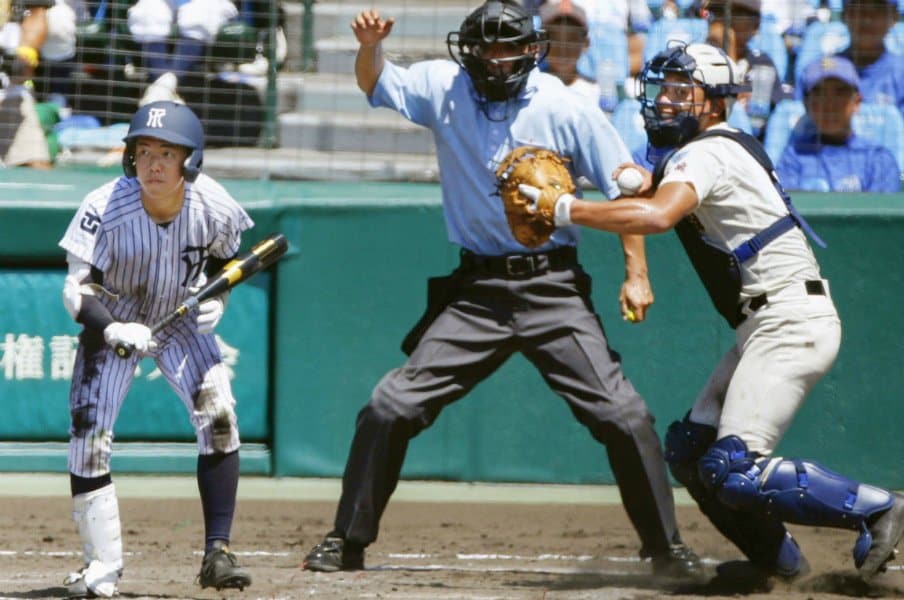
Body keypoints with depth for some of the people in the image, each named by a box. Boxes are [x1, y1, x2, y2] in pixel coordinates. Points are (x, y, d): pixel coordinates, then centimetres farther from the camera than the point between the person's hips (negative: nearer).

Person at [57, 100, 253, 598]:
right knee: (88, 437, -9)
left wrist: (217, 299, -19)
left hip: (180, 321, 1)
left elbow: (225, 259, 0)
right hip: (111, 325, -1)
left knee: (217, 414, -18)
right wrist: (115, 331, -45)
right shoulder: (105, 209, -30)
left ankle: (217, 552, -11)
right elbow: (76, 290, -27)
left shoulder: (213, 208, -23)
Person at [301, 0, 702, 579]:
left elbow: (625, 188, -2)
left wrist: (636, 273, -8)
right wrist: (370, 47, -23)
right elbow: (378, 85, 0)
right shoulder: (445, 88, 1)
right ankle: (347, 541, 7)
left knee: (623, 415, -9)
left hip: (553, 288, -2)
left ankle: (666, 547, 5)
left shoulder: (566, 108, -6)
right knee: (391, 406, -5)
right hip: (476, 290, 2)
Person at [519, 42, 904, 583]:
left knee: (732, 472, -18)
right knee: (689, 449, 12)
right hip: (768, 326, 10)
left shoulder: (707, 154, -12)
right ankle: (776, 558, 18)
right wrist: (650, 180, 5)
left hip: (790, 321, -10)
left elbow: (656, 217, -30)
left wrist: (563, 208, -26)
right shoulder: (733, 146, 19)